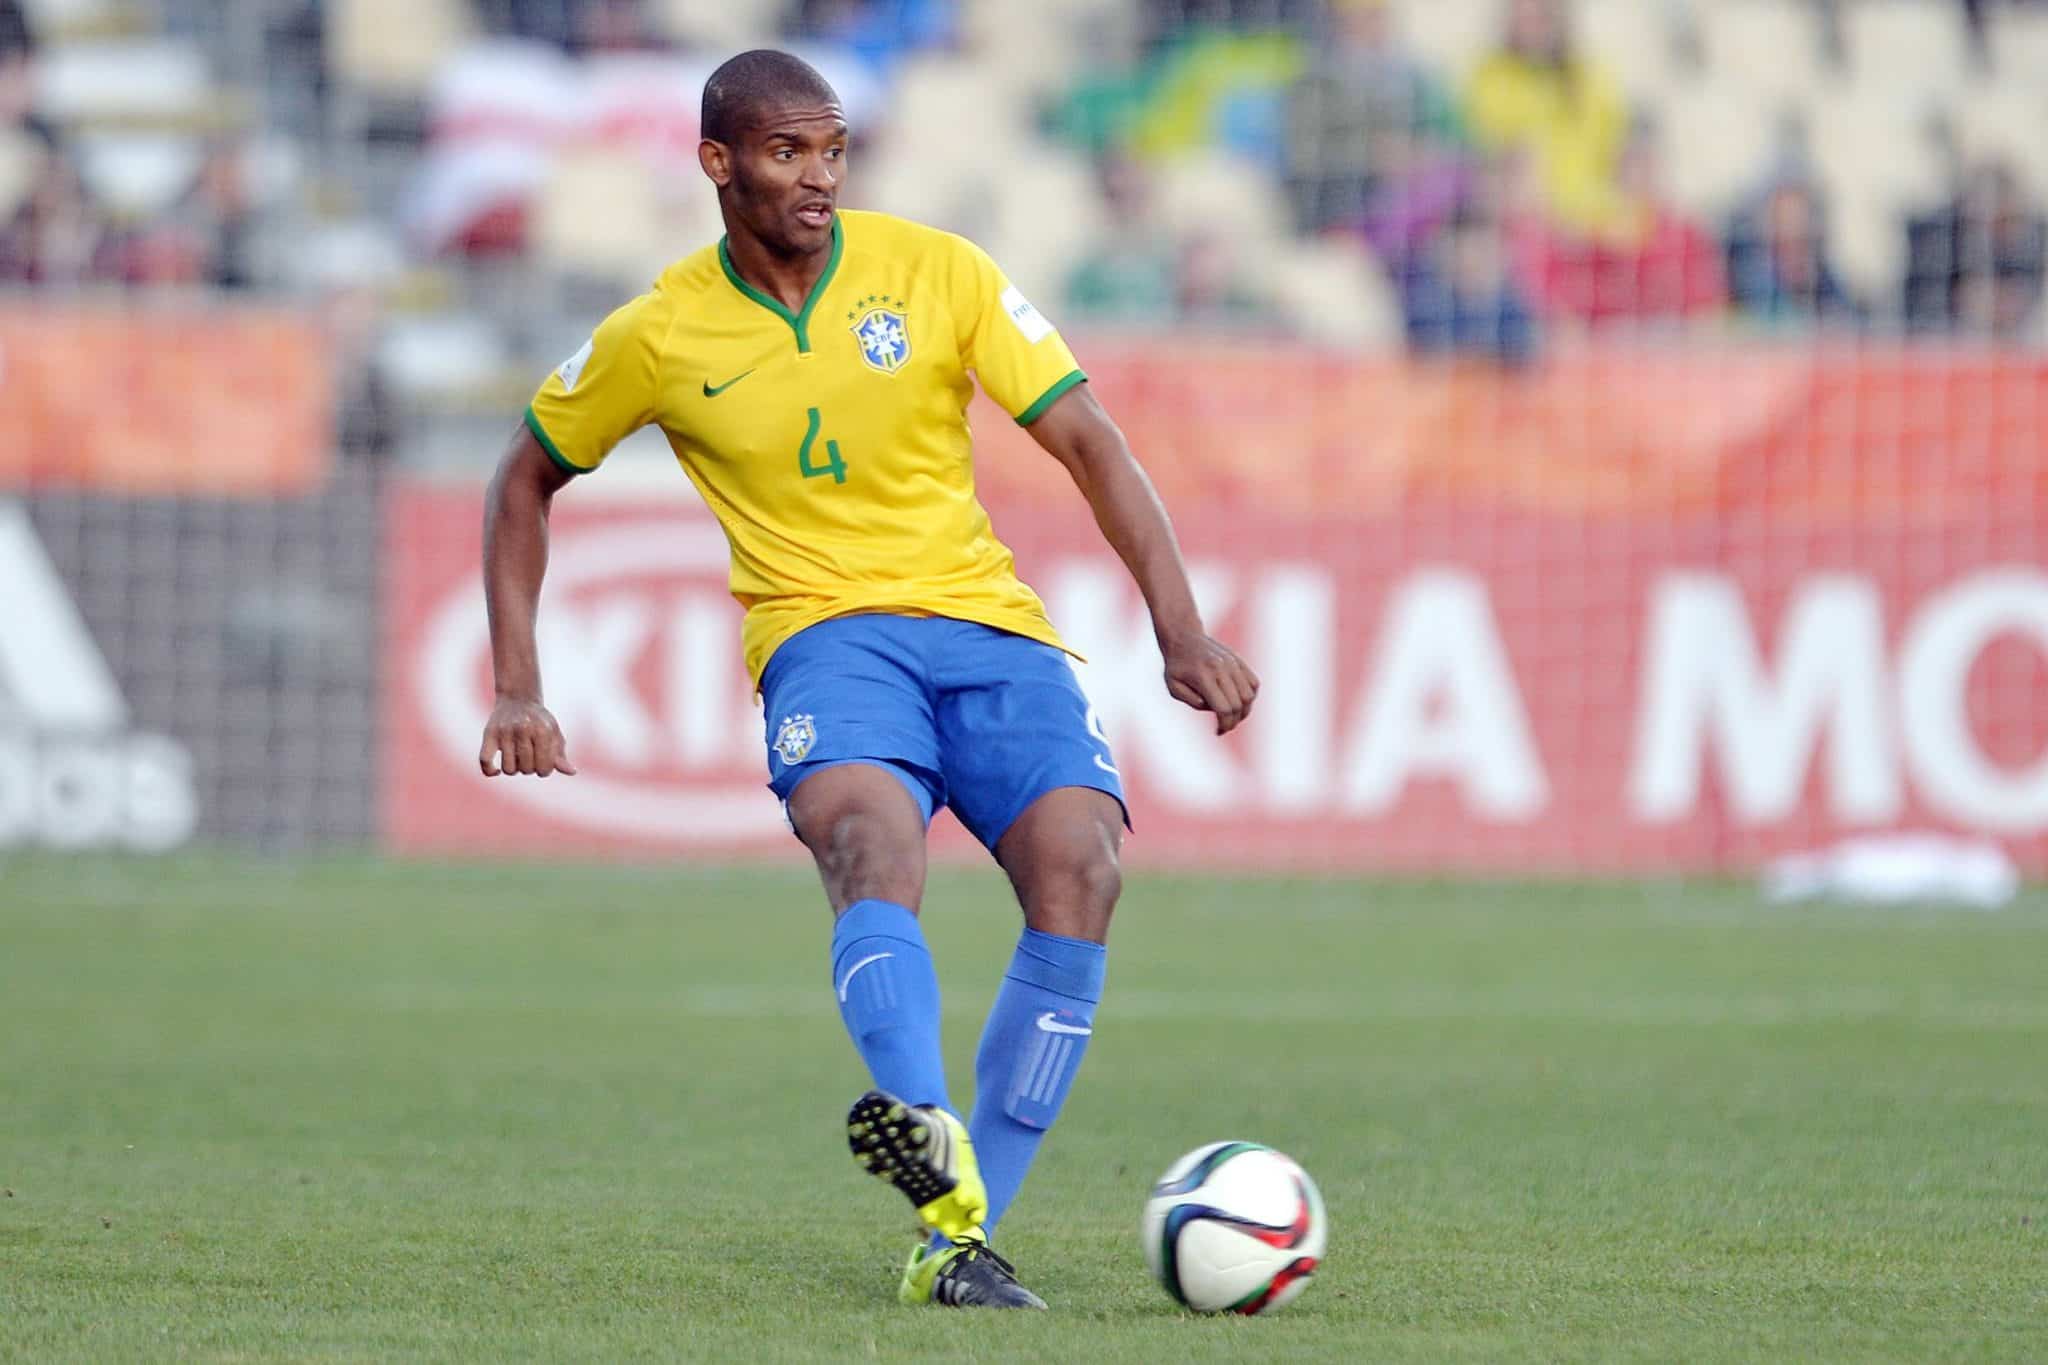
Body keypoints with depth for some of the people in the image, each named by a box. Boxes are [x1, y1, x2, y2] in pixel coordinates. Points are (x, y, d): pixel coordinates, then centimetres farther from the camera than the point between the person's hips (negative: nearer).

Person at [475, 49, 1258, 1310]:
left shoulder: (938, 272, 2)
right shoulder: (661, 335, 3)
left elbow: (1092, 447, 1)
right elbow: (525, 484, 18)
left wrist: (1181, 629, -11)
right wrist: (519, 692, 8)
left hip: (989, 624, 2)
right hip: (825, 630, -2)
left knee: (1079, 866, -25)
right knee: (874, 840, -35)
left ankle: (959, 1241, -21)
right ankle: (938, 1163, -62)